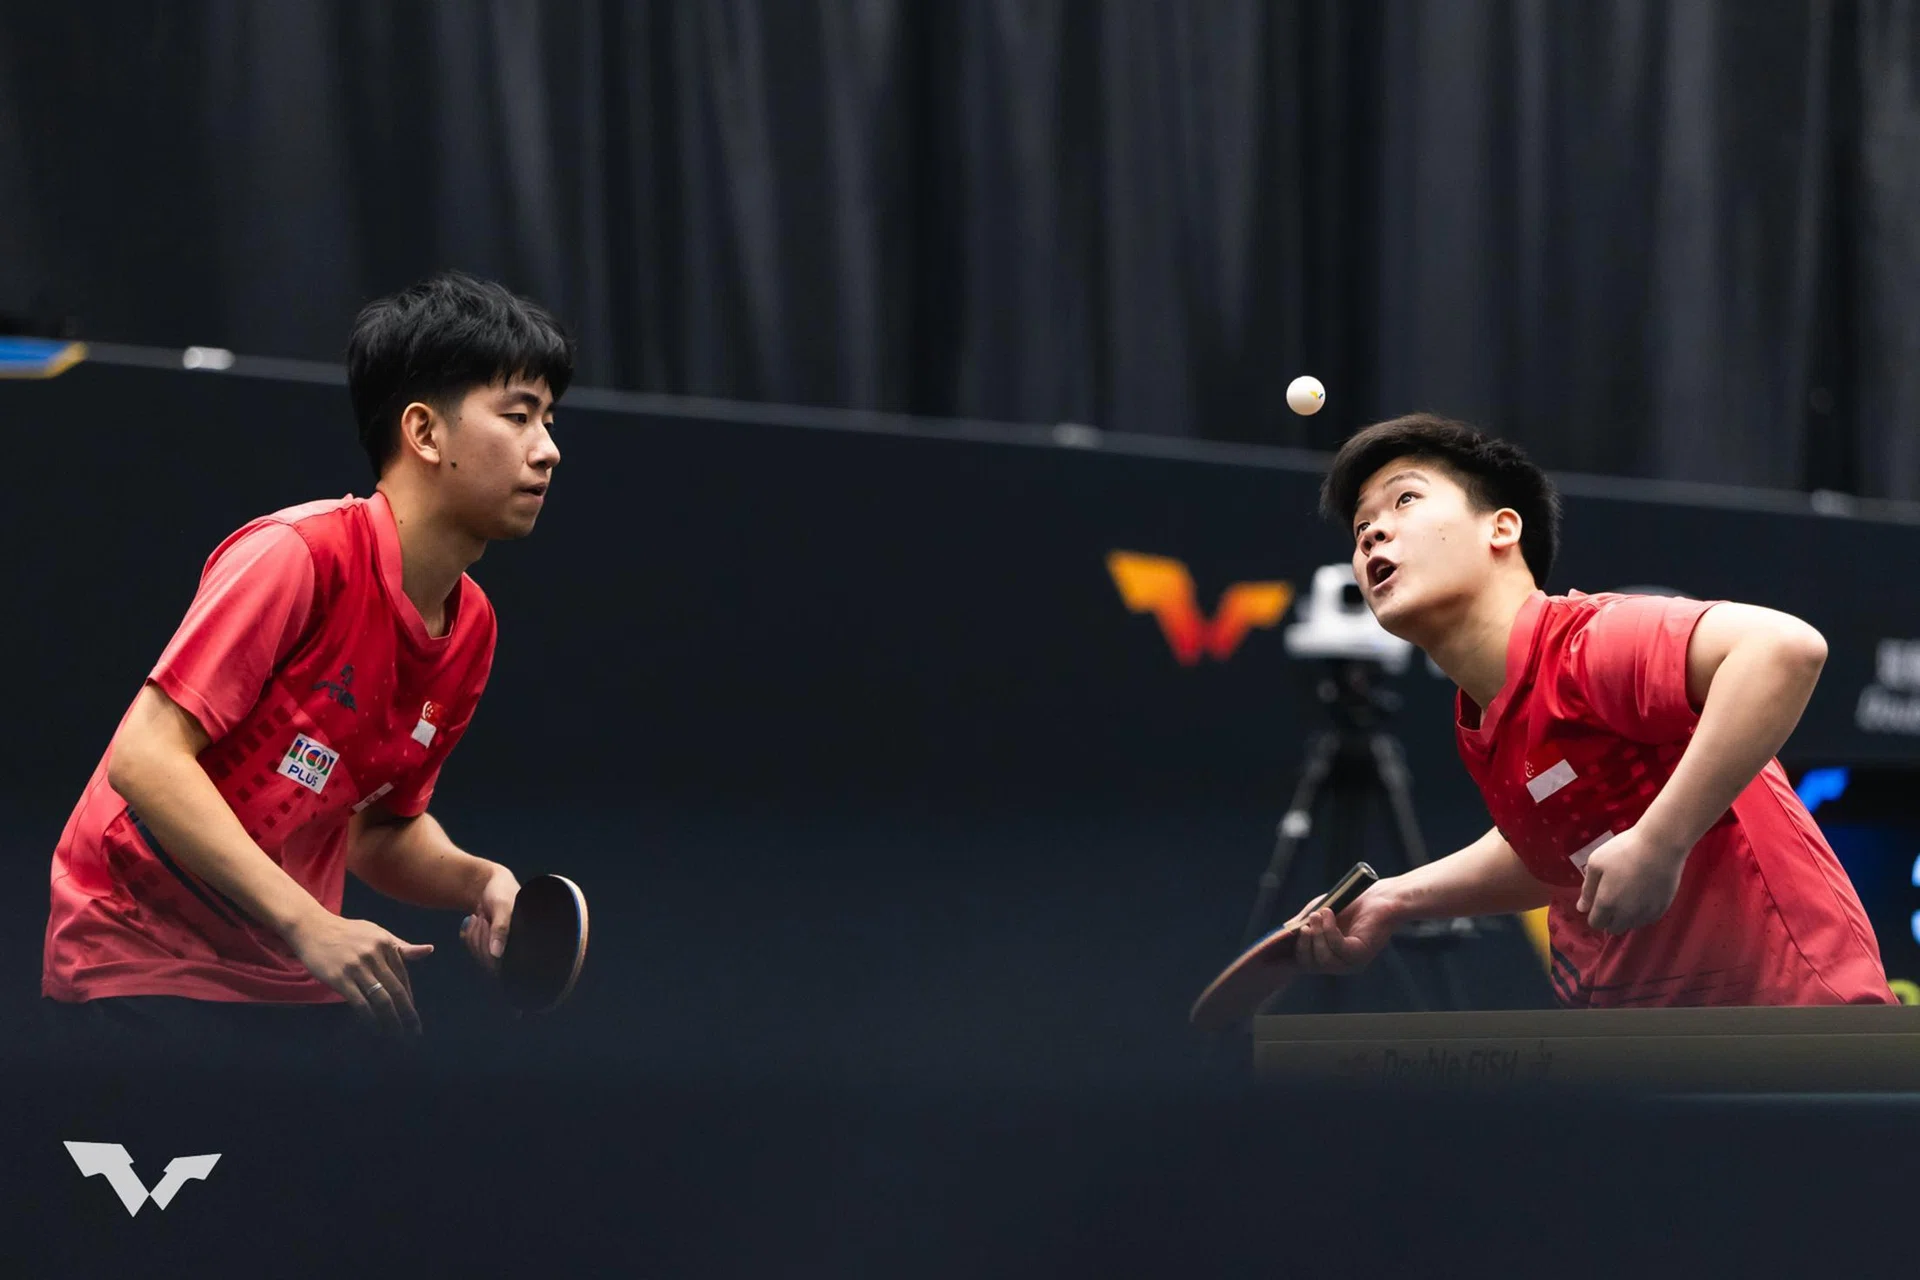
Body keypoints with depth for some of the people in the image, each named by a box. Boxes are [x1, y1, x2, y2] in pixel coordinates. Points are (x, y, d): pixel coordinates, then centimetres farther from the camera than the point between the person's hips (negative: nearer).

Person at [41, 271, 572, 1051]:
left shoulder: (471, 627, 4)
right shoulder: (300, 555, -20)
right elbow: (145, 758, -24)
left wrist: (478, 881, -8)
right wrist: (308, 923, -28)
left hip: (288, 985, 8)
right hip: (141, 959, -7)